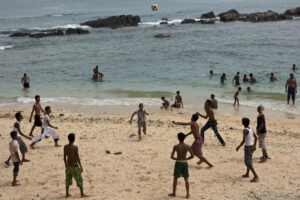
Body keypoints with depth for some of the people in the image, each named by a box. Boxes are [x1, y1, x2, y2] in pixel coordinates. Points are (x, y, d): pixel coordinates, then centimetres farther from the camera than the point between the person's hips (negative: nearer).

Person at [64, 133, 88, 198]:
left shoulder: (65, 147, -3)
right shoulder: (75, 147, -19)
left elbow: (64, 157, 5)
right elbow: (77, 158, -16)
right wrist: (81, 166, -8)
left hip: (68, 166, 5)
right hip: (74, 166, -5)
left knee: (68, 180, 16)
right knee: (79, 180, 7)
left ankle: (67, 194, 20)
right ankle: (82, 194, 11)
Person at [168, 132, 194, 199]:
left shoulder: (176, 147, -14)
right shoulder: (188, 146, -6)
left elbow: (171, 156, -12)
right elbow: (192, 156, -2)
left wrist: (176, 159, 7)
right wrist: (186, 159, 10)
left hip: (178, 163, -2)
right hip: (185, 163, 2)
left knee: (175, 178, 13)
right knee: (186, 179, 10)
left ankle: (174, 193, 22)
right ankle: (188, 194, 9)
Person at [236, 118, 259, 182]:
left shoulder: (245, 130, -19)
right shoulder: (251, 129, 6)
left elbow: (243, 141, -23)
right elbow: (256, 137, 14)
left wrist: (238, 147, -12)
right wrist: (254, 145, 22)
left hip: (248, 147, -9)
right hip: (252, 146, 9)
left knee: (248, 162, -7)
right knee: (249, 160, 23)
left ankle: (256, 176, -16)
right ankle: (247, 174, 38)